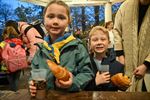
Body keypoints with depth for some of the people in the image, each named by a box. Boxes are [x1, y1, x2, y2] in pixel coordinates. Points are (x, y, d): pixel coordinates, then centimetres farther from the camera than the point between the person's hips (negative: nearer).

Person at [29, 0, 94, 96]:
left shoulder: (77, 47, -6)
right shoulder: (41, 49, 4)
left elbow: (87, 73, -4)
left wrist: (74, 82, -19)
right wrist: (32, 85, -5)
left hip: (71, 96, -2)